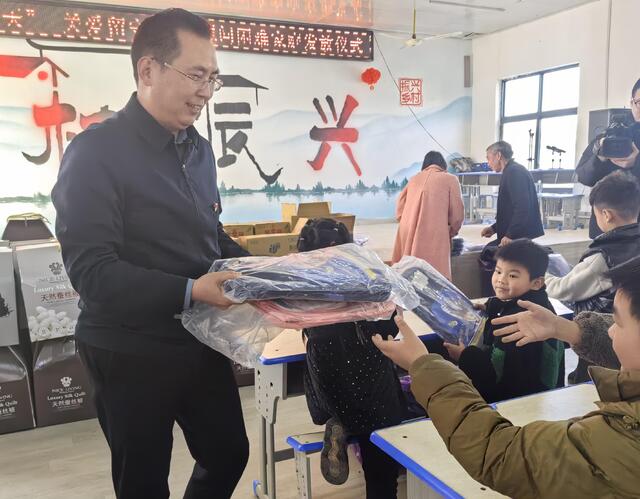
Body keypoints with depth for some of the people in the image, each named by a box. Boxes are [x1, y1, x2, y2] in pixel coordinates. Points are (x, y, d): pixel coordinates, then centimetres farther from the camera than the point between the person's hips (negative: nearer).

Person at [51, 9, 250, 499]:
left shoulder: (198, 148, 8)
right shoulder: (96, 151, -16)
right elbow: (90, 269, -23)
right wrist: (189, 292, -32)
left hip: (202, 341, 7)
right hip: (132, 353, -7)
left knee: (230, 455, 20)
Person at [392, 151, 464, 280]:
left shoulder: (414, 179, 19)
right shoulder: (450, 179, 8)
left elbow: (399, 212, 17)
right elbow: (457, 215, 4)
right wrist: (451, 232, 22)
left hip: (408, 237, 5)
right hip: (433, 237, -4)